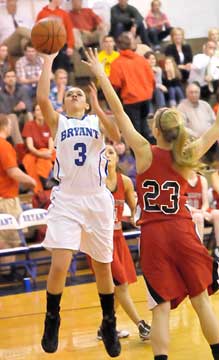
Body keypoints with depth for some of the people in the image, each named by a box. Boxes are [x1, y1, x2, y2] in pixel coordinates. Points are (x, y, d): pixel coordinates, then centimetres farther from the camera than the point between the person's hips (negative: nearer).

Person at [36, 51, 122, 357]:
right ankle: (52, 320, 6)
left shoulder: (98, 121, 10)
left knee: (103, 268, 10)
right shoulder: (58, 122, 8)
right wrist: (48, 61, -7)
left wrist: (97, 106, -19)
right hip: (67, 199, -1)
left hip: (97, 199, 1)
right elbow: (42, 98, -11)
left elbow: (116, 136, -11)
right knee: (59, 266, -16)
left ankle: (109, 325, 28)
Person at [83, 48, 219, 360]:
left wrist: (101, 75, 1)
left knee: (161, 307, -3)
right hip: (182, 232, 1)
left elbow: (119, 113, -4)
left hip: (152, 235, -1)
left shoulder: (145, 152, -6)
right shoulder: (187, 157, -2)